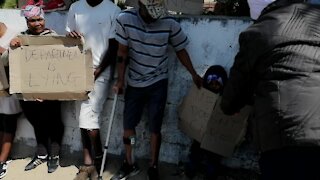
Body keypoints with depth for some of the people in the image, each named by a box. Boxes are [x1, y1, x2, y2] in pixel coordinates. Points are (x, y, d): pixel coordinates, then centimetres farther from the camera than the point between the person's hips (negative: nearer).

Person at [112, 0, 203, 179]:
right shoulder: (125, 19, -14)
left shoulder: (170, 23, -15)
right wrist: (120, 80, -8)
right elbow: (123, 52, -7)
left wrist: (194, 74, 0)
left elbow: (180, 50, 0)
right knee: (128, 124, 12)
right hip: (134, 83, 2)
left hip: (158, 84, -2)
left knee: (155, 128, 5)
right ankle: (130, 164, 34)